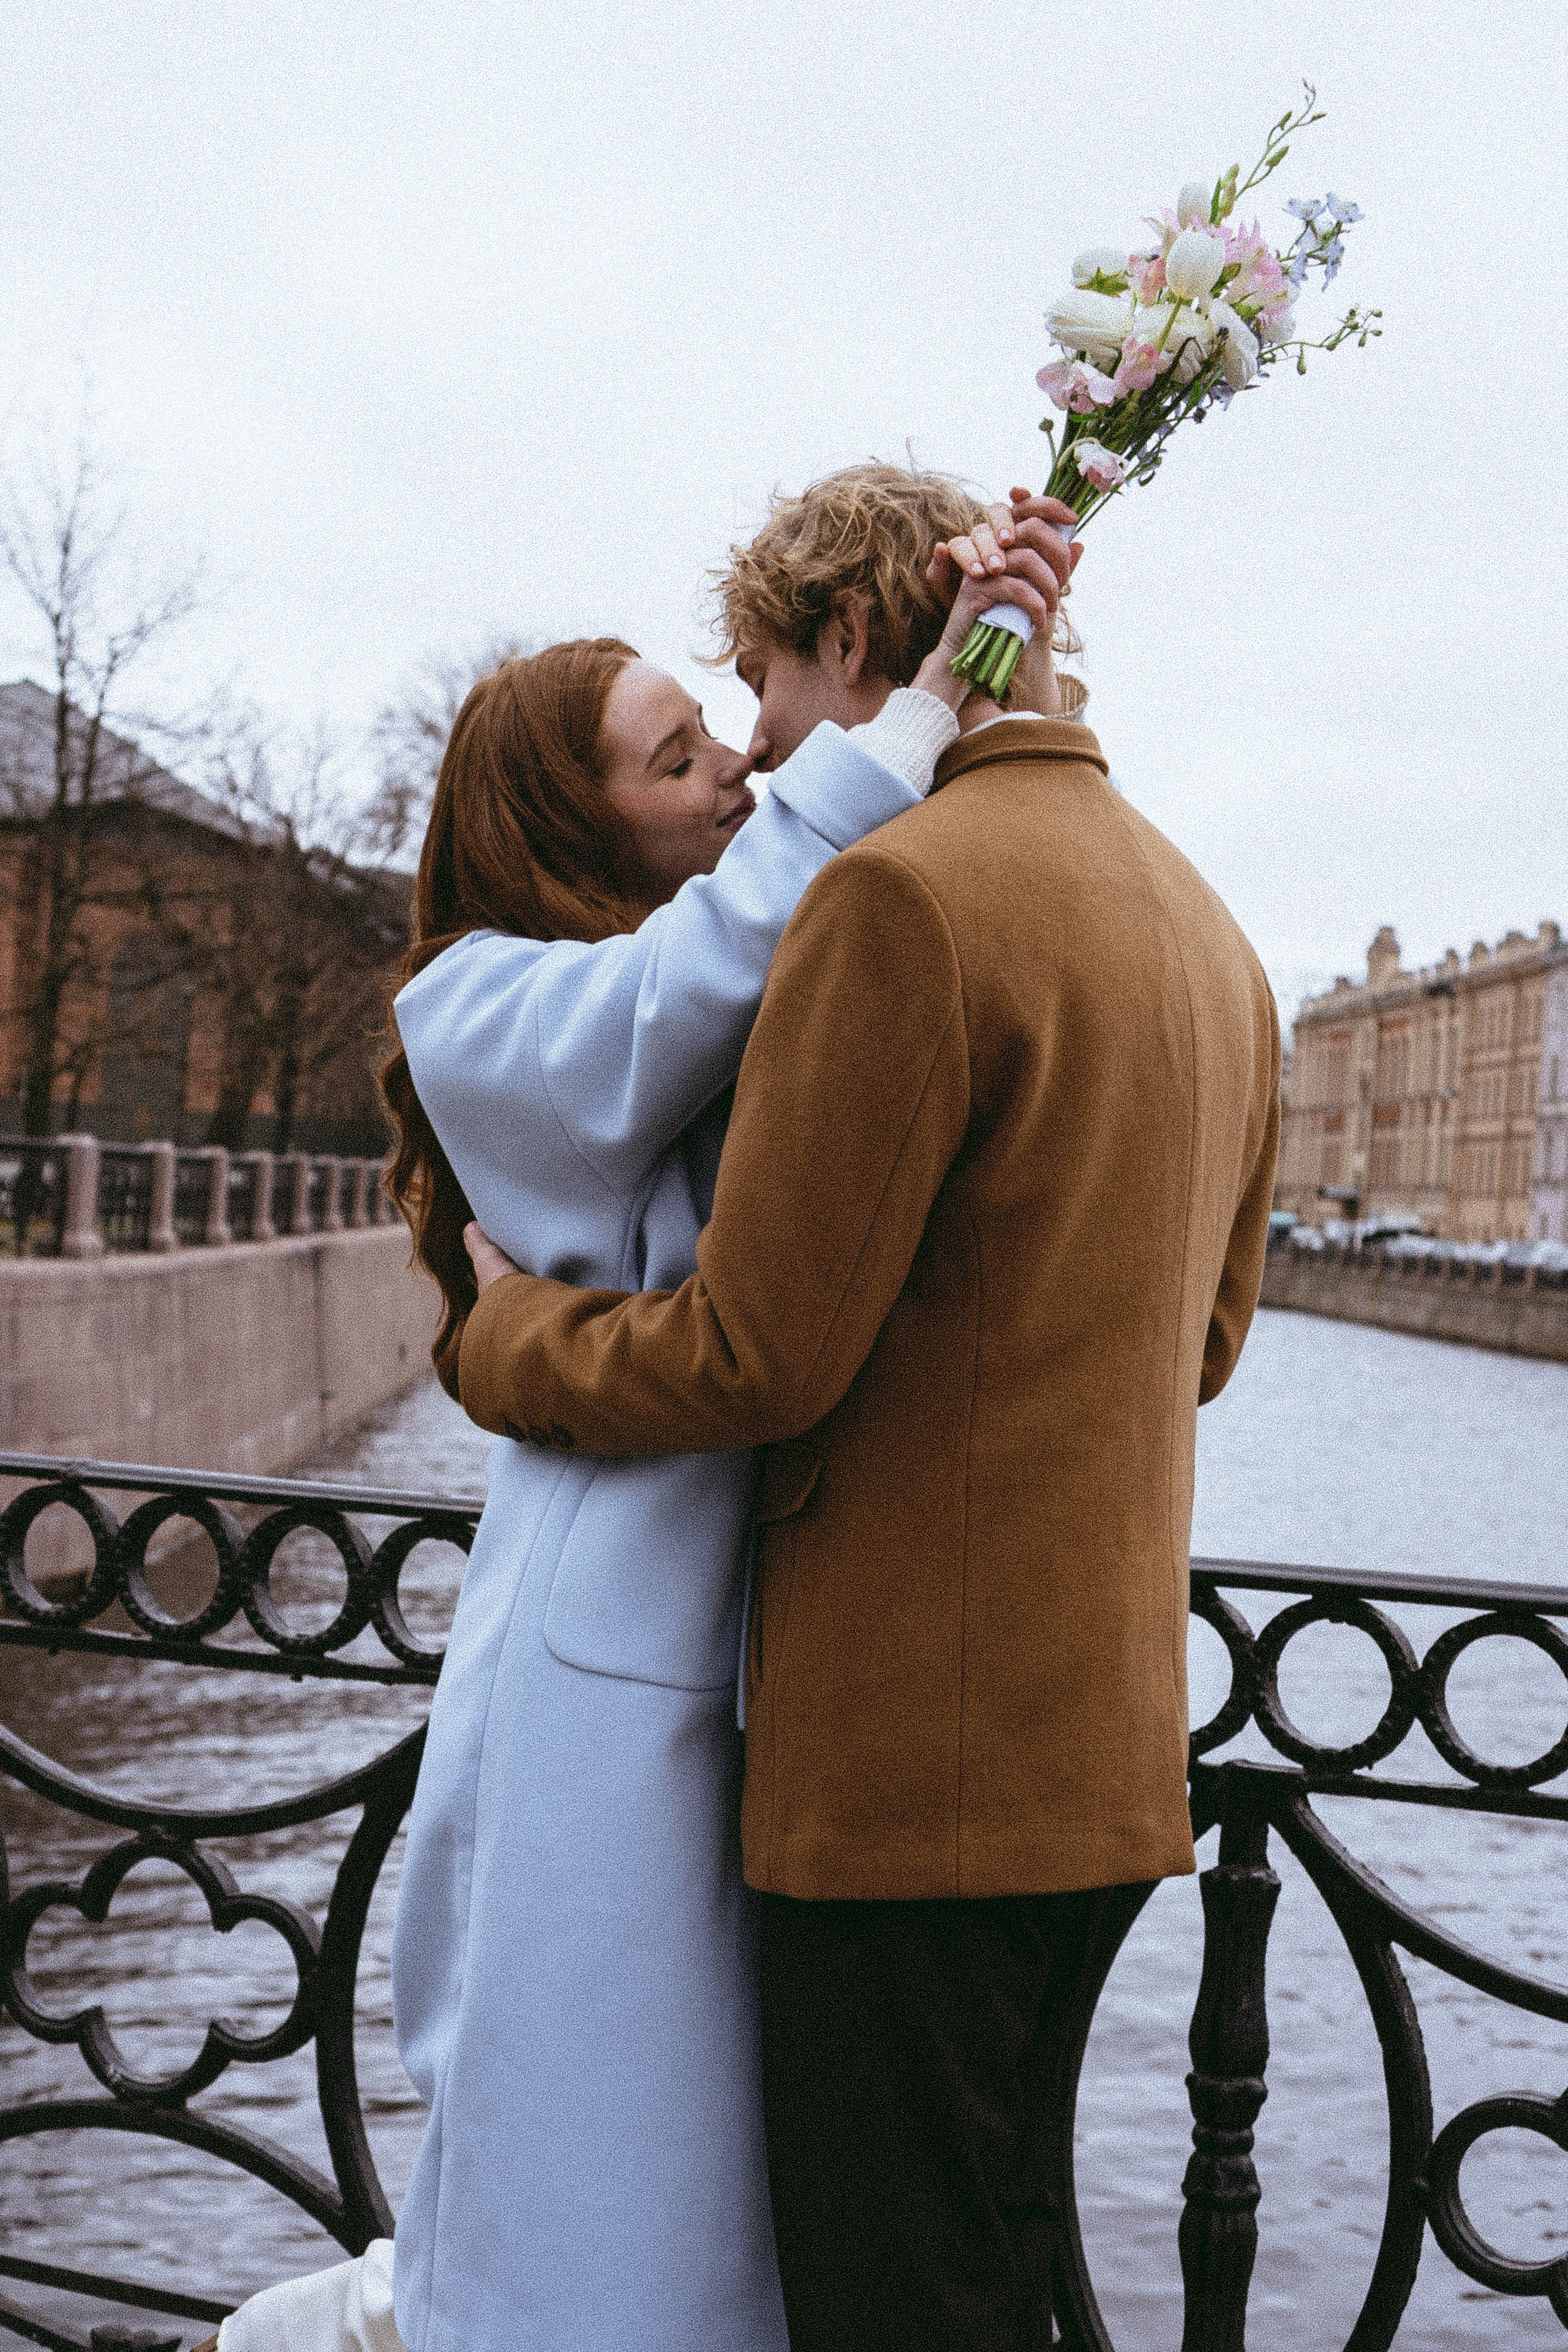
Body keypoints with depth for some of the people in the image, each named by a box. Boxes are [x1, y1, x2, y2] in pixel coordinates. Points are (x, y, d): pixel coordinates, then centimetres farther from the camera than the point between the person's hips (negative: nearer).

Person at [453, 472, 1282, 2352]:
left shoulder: (901, 895, -16)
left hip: (921, 1758, -9)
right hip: (1108, 1743, 9)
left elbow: (754, 1357, -18)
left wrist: (508, 1332, 0)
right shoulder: (1207, 930, 13)